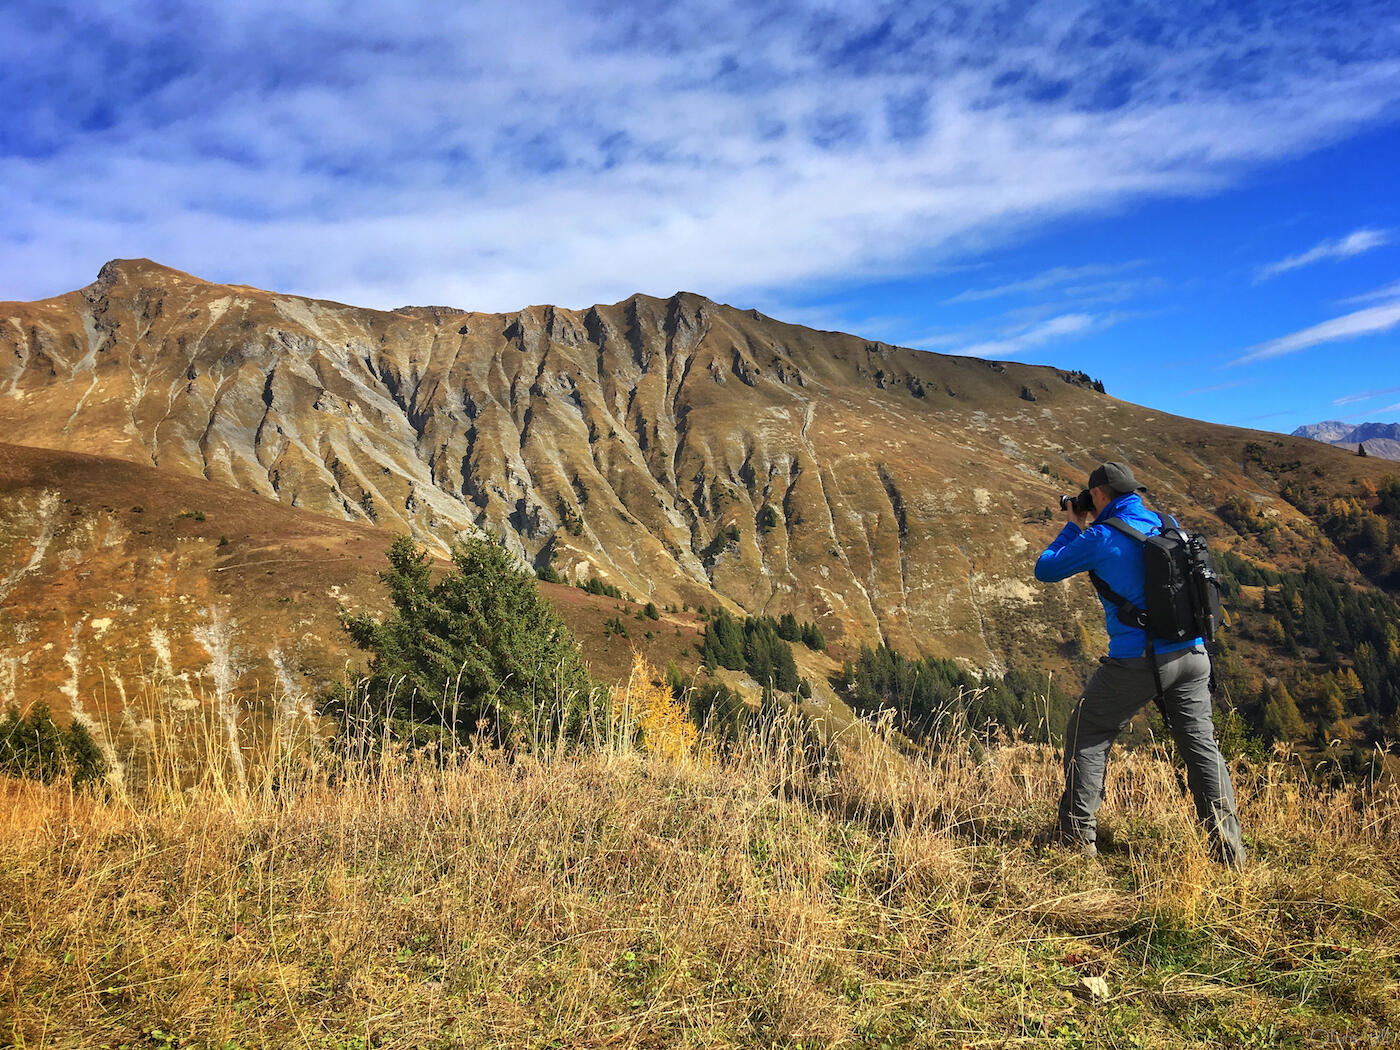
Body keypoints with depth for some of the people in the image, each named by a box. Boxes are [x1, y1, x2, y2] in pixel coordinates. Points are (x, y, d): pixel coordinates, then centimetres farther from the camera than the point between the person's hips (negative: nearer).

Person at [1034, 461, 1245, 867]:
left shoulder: (1101, 537, -11)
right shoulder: (1166, 524, 9)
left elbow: (1045, 570, 0)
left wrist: (1072, 528, 13)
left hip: (1137, 661, -5)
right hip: (1191, 654, 6)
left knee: (1087, 734, 11)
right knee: (1200, 743, 10)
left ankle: (1077, 832, 14)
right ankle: (1227, 843, 7)